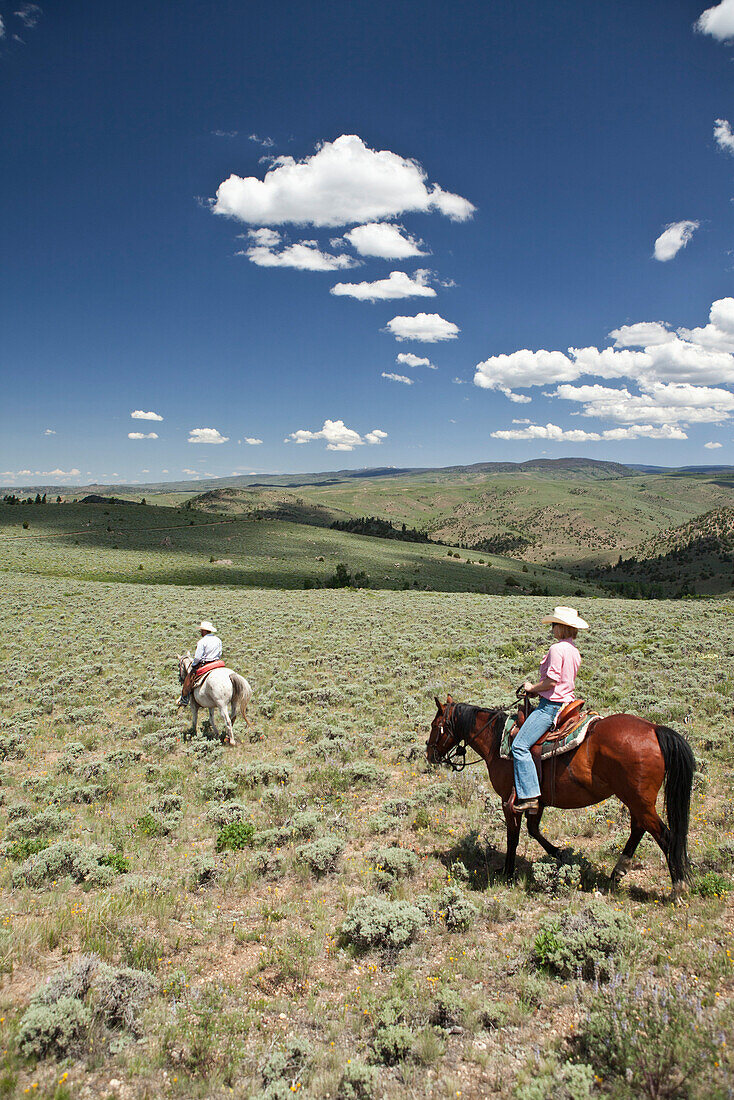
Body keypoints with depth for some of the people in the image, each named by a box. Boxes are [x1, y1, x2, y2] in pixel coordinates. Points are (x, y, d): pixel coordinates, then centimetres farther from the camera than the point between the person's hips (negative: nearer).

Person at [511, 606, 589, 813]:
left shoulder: (557, 648, -15)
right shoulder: (574, 651, 14)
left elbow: (552, 680, -21)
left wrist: (532, 688, -5)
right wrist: (538, 690, 15)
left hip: (551, 705, -11)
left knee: (520, 745, -15)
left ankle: (529, 796, -19)